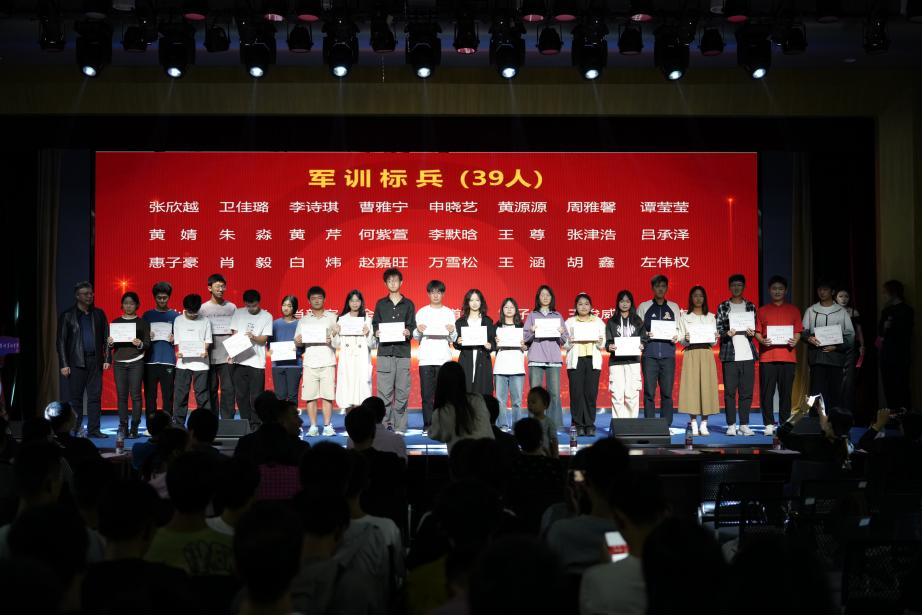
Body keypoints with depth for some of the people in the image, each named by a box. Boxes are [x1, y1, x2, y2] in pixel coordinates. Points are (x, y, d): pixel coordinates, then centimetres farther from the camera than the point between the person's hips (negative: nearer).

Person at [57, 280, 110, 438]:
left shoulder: (99, 314, 12)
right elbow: (61, 342, 1)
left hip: (95, 361, 3)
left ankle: (94, 429, 5)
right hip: (76, 362, -2)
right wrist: (63, 364, -6)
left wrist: (107, 359, 3)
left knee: (95, 397, 1)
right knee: (75, 398, 0)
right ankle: (76, 430, 5)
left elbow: (106, 338, 11)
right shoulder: (67, 316, 3)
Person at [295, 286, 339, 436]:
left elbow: (339, 343, 5)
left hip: (327, 362, -1)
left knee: (327, 395, -5)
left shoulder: (332, 318, 9)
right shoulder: (304, 320, 14)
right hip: (310, 362, 1)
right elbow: (297, 341, 11)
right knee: (310, 396, -2)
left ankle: (327, 426, 0)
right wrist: (297, 341, -11)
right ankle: (313, 426, 3)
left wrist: (332, 340, -16)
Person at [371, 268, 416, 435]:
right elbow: (374, 324, 12)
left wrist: (408, 332, -14)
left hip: (403, 352, 0)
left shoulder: (408, 304, 11)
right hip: (385, 351, 0)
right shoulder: (381, 304, 14)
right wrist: (376, 332, -8)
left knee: (402, 391, -2)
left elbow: (412, 327, 7)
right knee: (384, 391, -5)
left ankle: (399, 427, 3)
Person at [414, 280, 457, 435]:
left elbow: (453, 339, 11)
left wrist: (452, 331, -10)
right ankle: (428, 426, -1)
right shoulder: (422, 312, 12)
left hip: (444, 357, 0)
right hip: (426, 357, 0)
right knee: (426, 393, -5)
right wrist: (418, 330, -10)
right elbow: (416, 337, 11)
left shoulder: (449, 313, 13)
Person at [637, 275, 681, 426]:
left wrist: (676, 336, -6)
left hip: (668, 355, 1)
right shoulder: (643, 307, 10)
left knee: (667, 392, 0)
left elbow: (678, 329, 15)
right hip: (649, 355, -1)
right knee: (649, 392, -3)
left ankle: (666, 425, 5)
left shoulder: (673, 307, 14)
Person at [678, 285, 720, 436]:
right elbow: (681, 340, 5)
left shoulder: (711, 317, 13)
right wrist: (686, 340, -16)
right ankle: (694, 424, -2)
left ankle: (704, 424, 1)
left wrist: (714, 338, -11)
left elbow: (714, 342, 10)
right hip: (691, 354, -1)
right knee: (691, 385, -7)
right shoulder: (684, 317, 9)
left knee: (707, 385, -4)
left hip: (706, 354, 1)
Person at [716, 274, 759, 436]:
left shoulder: (750, 306, 14)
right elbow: (718, 330, 4)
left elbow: (756, 328, 16)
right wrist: (727, 333, -15)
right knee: (730, 391, -3)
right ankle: (731, 425, 2)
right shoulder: (723, 307, 8)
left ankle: (744, 425, 6)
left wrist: (752, 333, -6)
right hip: (730, 354, -2)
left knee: (747, 391, 1)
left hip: (748, 354, 2)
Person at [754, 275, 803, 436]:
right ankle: (769, 424, 2)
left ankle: (785, 424, 9)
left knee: (786, 392, 1)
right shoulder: (762, 311, 11)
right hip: (767, 356, 0)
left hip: (787, 356, 0)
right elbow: (757, 332, 10)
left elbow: (798, 331, 11)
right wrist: (762, 341, -11)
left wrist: (795, 341, -10)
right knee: (767, 392, -3)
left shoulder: (793, 310, 12)